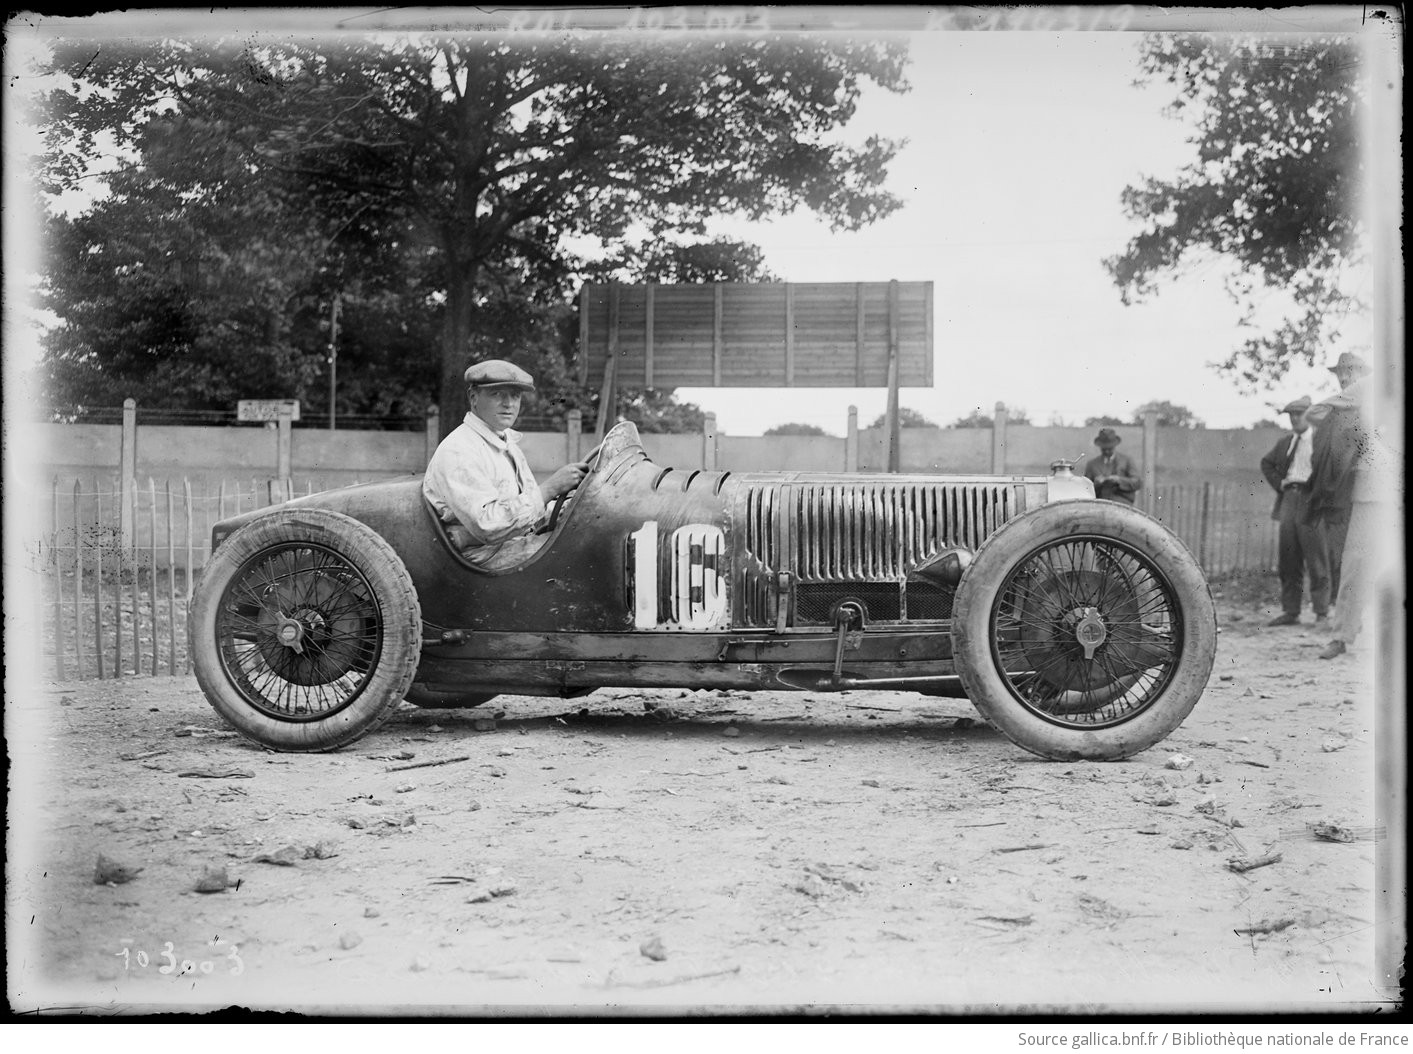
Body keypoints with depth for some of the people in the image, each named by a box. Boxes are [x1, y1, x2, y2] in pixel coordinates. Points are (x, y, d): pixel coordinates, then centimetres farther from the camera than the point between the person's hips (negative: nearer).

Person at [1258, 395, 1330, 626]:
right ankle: (1290, 611, 11)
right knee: (1288, 560, 5)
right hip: (1289, 498, 6)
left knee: (1316, 560, -4)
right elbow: (1267, 463, 30)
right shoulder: (1286, 442, 17)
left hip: (1311, 500, -6)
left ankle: (1322, 613, 1)